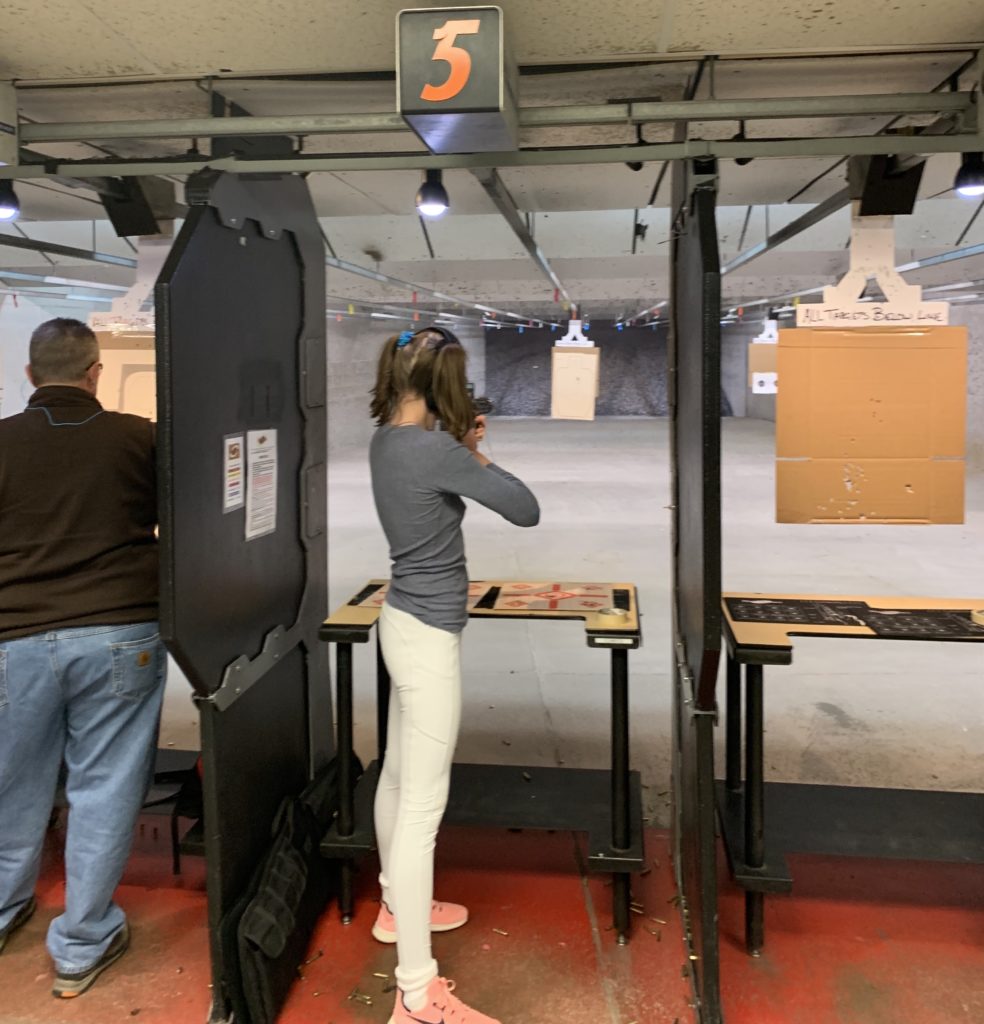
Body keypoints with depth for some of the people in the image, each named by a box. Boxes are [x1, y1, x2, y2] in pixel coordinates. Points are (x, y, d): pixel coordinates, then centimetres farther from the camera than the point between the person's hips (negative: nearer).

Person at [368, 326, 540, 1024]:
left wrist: (462, 450, 4)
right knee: (424, 804, -6)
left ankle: (398, 906, 42)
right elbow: (527, 510, -19)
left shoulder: (388, 440, 5)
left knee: (399, 776, 23)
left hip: (407, 621, 10)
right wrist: (477, 457, -5)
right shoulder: (432, 450, -23)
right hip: (430, 633, -10)